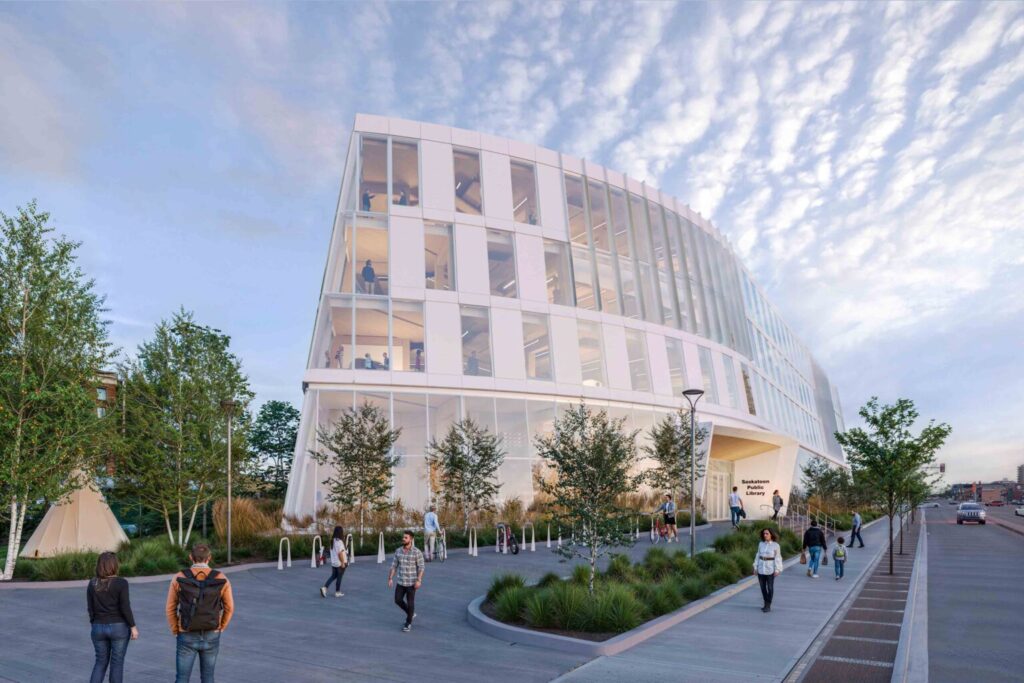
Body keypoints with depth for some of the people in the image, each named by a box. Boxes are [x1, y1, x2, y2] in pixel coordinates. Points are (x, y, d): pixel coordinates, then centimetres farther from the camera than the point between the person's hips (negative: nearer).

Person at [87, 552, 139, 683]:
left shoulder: (92, 584, -1)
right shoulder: (121, 583, -14)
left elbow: (90, 608, 4)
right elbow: (125, 608, -14)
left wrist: (94, 625, 17)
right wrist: (133, 627, -5)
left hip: (98, 628, 4)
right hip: (119, 627, -4)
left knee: (101, 661, 17)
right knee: (117, 662, 7)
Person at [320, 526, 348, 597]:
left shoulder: (333, 540, 6)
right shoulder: (339, 541, -21)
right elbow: (340, 553, -23)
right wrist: (343, 562, -17)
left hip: (333, 562, 8)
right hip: (340, 563, -8)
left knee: (333, 576, 17)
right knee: (339, 577, 5)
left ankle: (324, 587, 4)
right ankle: (337, 592, 14)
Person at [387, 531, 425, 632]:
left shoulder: (417, 552, -13)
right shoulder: (398, 551, 1)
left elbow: (421, 567, -12)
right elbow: (394, 566, 7)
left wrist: (419, 580, -20)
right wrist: (390, 578, 2)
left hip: (411, 582, -5)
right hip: (400, 582, 5)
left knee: (410, 602, 2)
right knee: (398, 600, 6)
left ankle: (408, 623, 21)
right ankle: (410, 613, 32)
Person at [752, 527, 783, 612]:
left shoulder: (775, 545, -7)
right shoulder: (761, 544, 4)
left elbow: (778, 558, -6)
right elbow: (758, 556, 9)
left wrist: (777, 570, -11)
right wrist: (755, 567, 6)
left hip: (770, 569, -4)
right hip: (761, 568, 4)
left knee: (770, 587, 3)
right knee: (763, 587, 10)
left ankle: (768, 606, 12)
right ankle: (766, 604, 24)